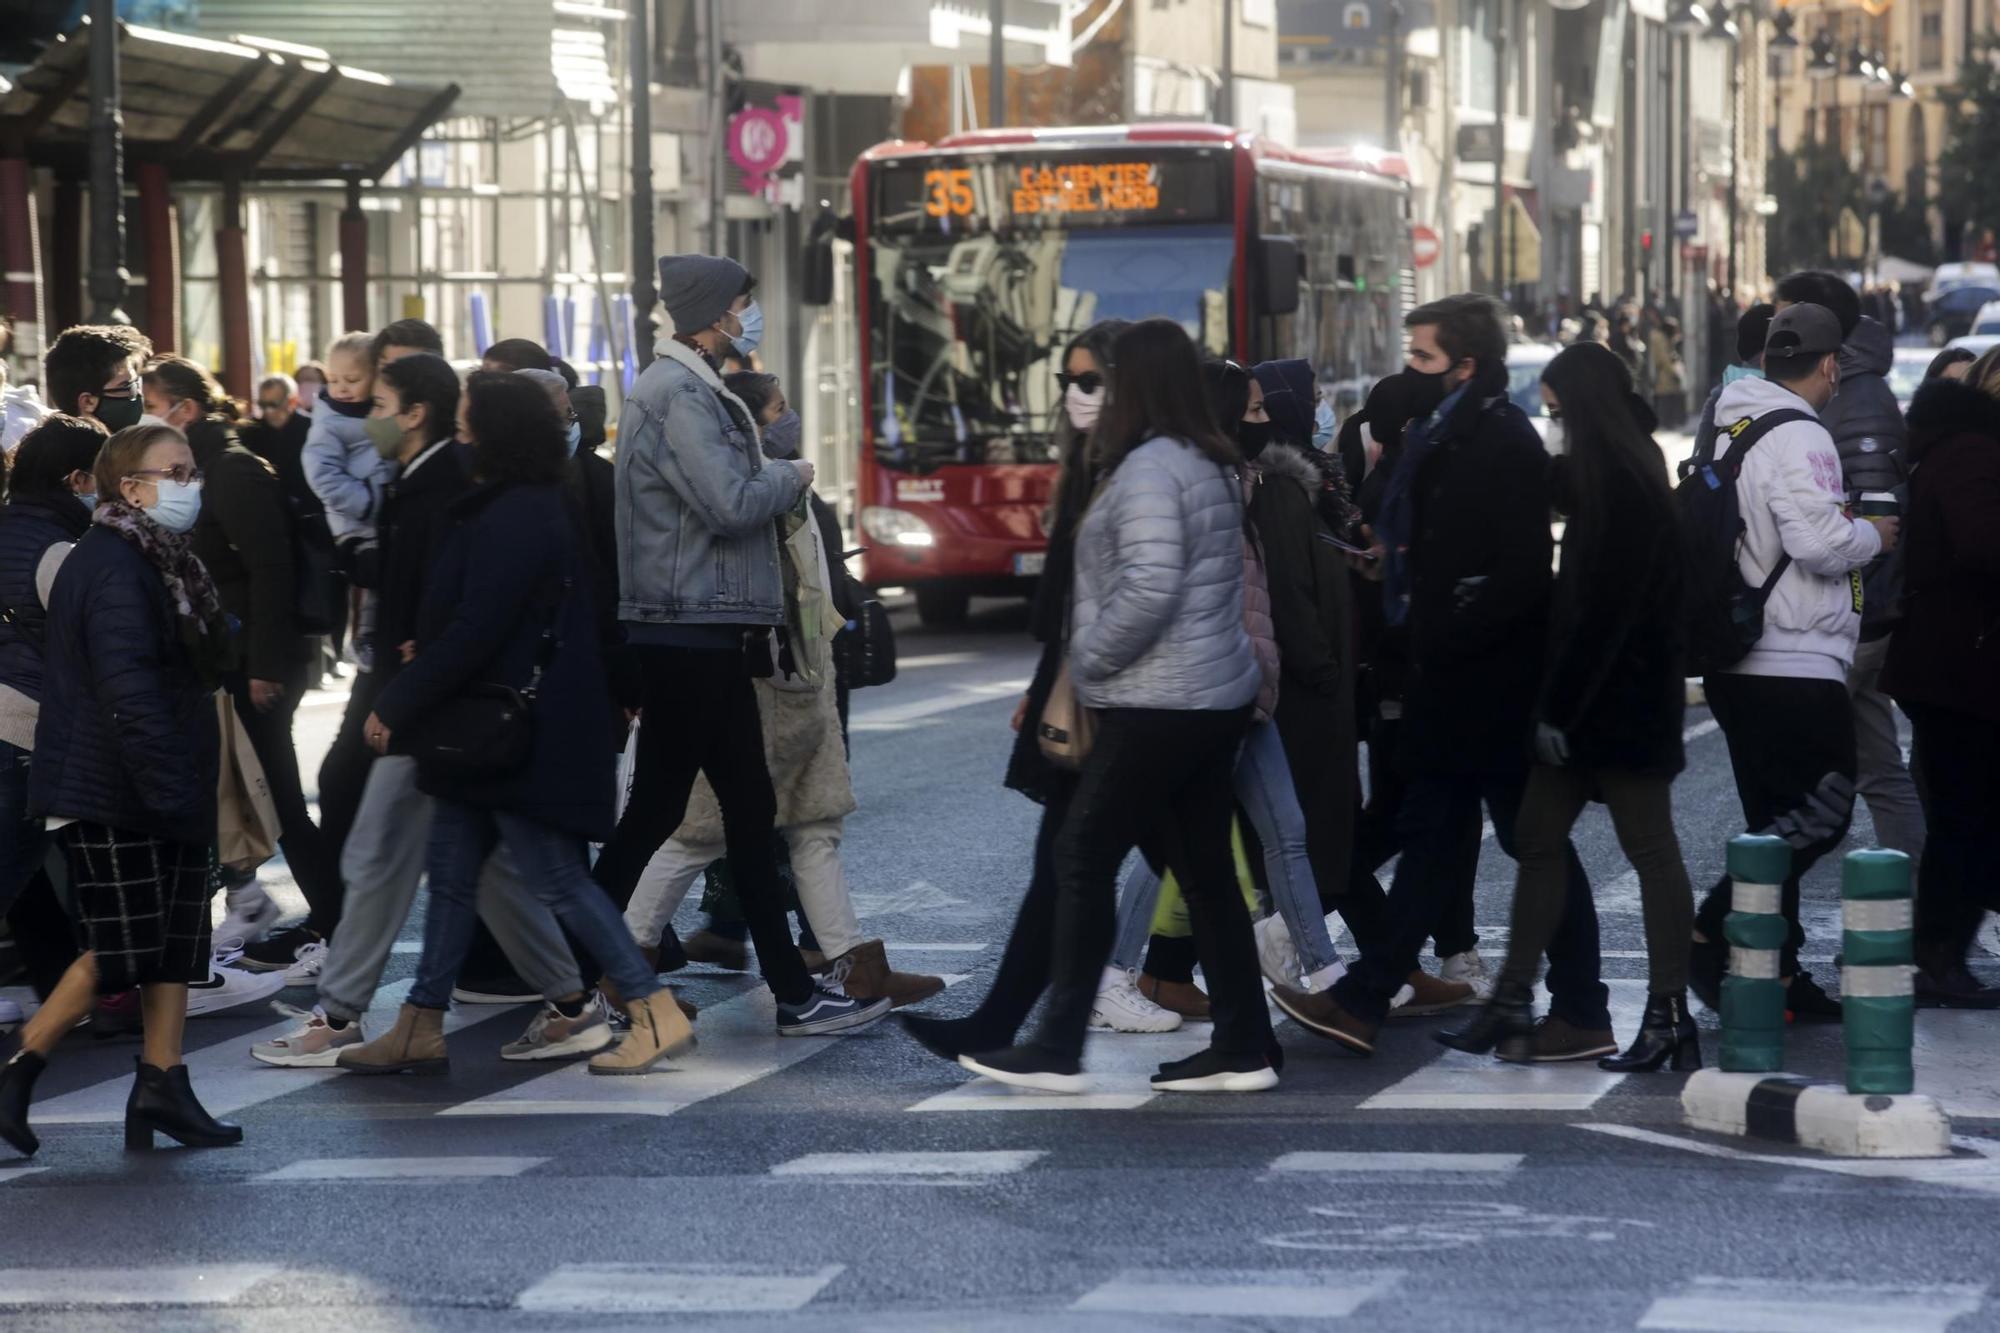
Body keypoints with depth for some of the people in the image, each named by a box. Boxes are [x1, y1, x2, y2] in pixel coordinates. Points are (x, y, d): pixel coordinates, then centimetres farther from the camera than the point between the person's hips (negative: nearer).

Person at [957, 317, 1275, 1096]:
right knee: (1206, 868, 10)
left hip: (1157, 705, -9)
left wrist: (1087, 660, -13)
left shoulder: (1149, 467, -15)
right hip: (1218, 693, 9)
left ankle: (1058, 1051, -2)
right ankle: (1243, 1047, 11)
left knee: (1084, 860, -3)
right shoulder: (1213, 463, 13)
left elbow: (1148, 588, -25)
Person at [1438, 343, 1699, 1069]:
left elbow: (1599, 607, -19)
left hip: (1617, 700, -10)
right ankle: (1512, 1003, 12)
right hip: (1600, 699, 10)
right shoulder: (1623, 474, 14)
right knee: (1537, 836, 9)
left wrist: (1559, 706, -17)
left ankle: (1668, 1014, -1)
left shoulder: (1618, 485, -15)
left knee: (1649, 847, -4)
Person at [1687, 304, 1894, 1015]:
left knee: (1779, 826, 13)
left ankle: (1778, 975, 13)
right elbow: (1819, 541, -23)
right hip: (1798, 665, -10)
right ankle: (1712, 936, -12)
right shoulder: (1799, 437, -15)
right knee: (1822, 816, -4)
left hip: (1737, 663, 10)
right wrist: (1871, 534, -4)